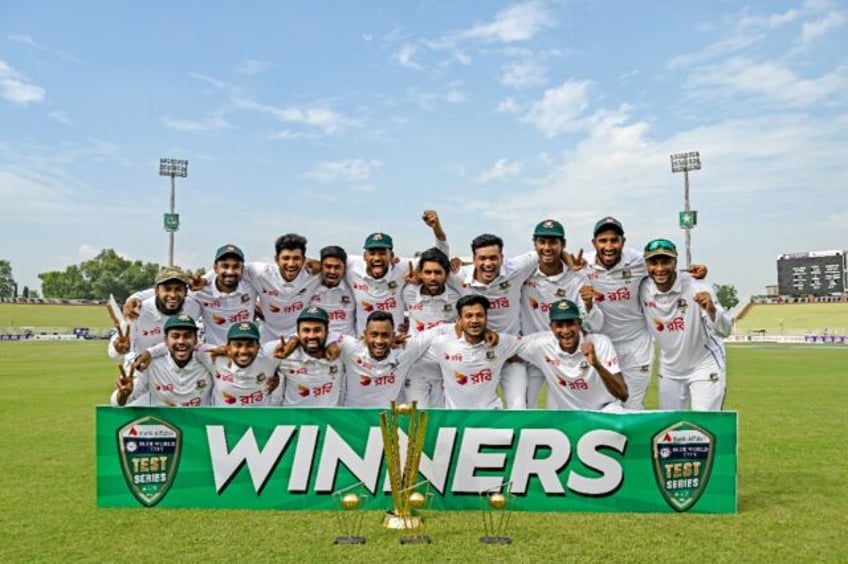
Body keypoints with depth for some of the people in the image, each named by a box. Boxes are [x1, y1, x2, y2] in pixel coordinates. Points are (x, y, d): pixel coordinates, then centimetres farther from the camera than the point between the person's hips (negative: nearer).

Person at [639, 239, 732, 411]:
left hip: (704, 368, -4)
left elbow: (725, 330, -31)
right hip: (669, 371, 5)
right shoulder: (643, 290, -13)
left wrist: (711, 310, -50)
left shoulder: (697, 289, -24)